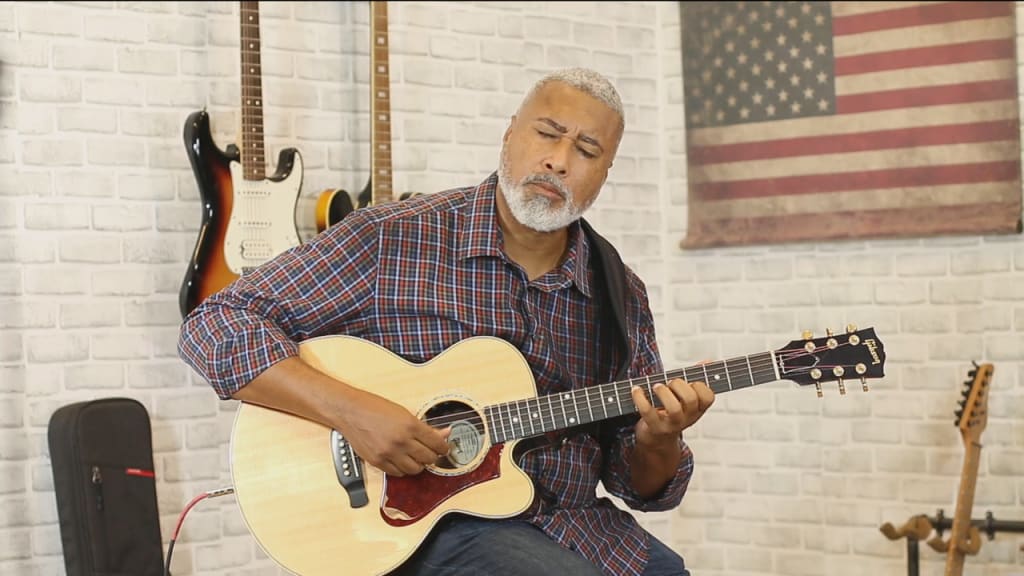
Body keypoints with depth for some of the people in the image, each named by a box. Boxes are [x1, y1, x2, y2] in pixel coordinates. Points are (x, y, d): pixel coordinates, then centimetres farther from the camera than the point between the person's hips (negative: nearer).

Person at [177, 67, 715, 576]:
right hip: (420, 522, -5)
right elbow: (213, 325, -11)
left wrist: (658, 443, -14)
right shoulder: (390, 241, -7)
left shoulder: (620, 296, 6)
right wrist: (348, 409, -24)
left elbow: (644, 484, 11)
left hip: (574, 521, 5)